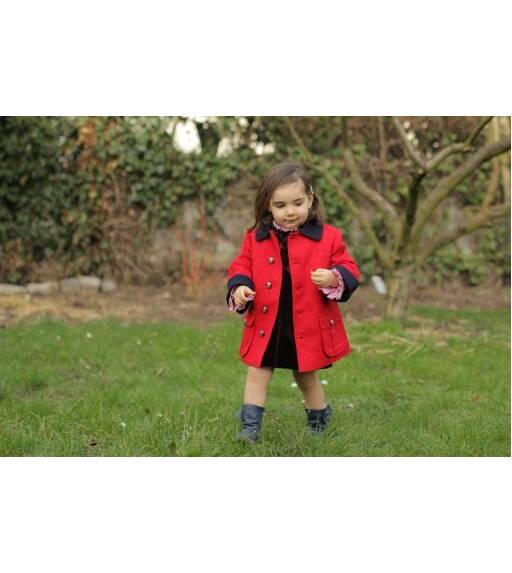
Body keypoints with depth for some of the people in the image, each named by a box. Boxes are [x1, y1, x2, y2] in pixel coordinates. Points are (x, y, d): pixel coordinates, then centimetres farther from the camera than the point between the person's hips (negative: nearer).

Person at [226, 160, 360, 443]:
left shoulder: (328, 237, -6)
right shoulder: (255, 239, -1)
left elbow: (349, 270, -3)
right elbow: (240, 268, 6)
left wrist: (334, 278, -25)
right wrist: (239, 288, -15)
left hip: (308, 327, -1)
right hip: (266, 326, 1)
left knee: (306, 377, 16)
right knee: (257, 372, 3)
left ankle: (318, 423, 39)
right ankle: (250, 426, 11)